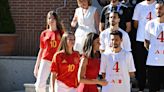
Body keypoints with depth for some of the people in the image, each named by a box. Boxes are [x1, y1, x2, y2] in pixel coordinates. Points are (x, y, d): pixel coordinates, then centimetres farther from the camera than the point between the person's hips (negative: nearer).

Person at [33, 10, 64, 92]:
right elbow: (41, 50, 13)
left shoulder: (61, 33, 5)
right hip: (45, 61, 1)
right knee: (40, 85, -10)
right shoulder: (44, 33, 9)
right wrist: (36, 66, 12)